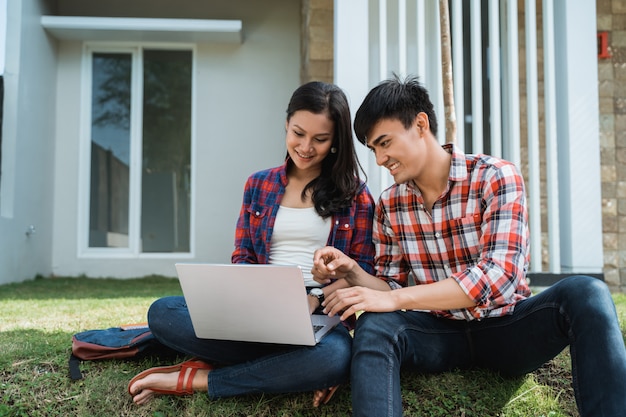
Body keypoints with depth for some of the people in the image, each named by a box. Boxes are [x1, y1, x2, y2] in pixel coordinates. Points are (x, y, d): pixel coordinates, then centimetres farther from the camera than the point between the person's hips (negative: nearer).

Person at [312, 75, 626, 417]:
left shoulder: (496, 178, -11)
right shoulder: (389, 205, 2)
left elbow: (499, 275, -24)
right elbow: (392, 289, 7)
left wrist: (394, 299, -30)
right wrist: (352, 273, -16)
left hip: (505, 327, -2)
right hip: (440, 332, 2)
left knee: (585, 293, -29)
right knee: (374, 327, -29)